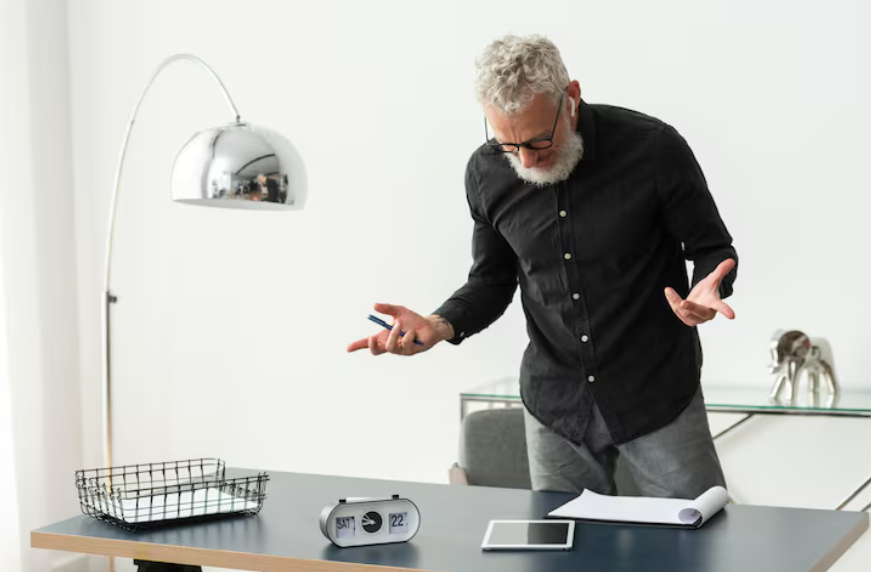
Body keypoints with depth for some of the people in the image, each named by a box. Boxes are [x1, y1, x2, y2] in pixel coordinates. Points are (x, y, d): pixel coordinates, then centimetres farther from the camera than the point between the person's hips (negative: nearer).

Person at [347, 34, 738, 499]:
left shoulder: (653, 147, -17)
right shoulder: (486, 173, -5)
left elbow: (713, 249, -4)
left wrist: (707, 293, -27)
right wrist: (442, 325, -13)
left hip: (659, 396, -2)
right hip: (555, 404, 3)